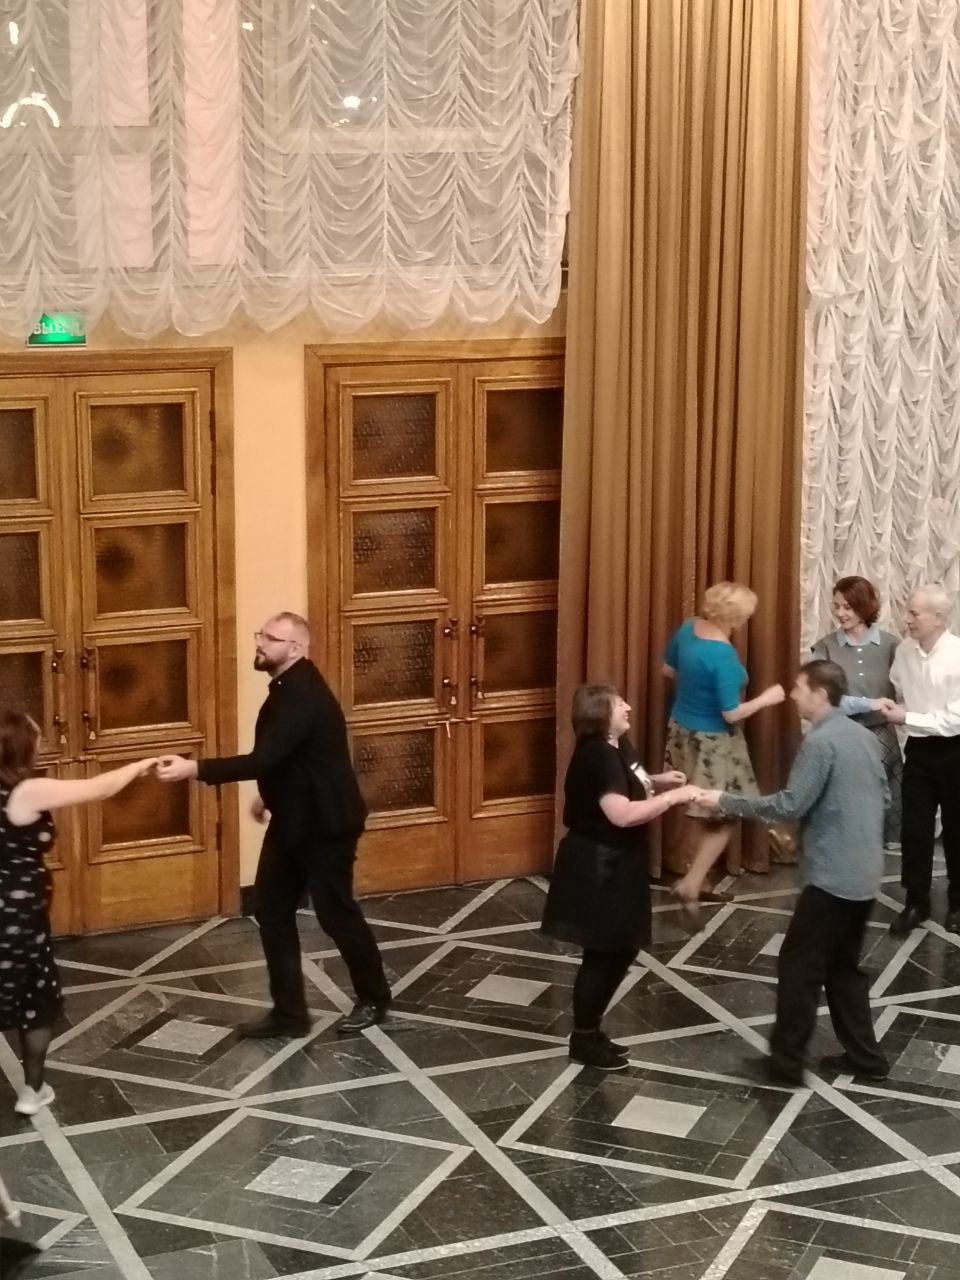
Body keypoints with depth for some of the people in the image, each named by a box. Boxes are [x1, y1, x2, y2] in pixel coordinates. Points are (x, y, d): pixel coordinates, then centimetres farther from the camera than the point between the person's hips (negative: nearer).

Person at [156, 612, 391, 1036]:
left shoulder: (303, 694, -26)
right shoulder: (289, 686, 6)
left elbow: (263, 759, -34)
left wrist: (194, 769, -37)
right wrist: (271, 796, 23)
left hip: (324, 824, -10)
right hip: (293, 820, 10)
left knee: (335, 912, 4)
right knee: (272, 910, 8)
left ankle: (374, 998, 26)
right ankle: (289, 1013, 16)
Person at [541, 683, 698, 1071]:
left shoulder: (614, 746, 7)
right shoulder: (599, 756, -24)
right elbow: (622, 814, -32)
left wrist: (656, 782, 8)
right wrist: (673, 796, -26)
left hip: (613, 865, 10)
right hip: (598, 868, -10)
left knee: (620, 950, 17)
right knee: (603, 955, 1)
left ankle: (590, 1030, 30)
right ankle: (583, 1040, 15)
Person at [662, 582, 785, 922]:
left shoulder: (688, 628, -7)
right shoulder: (724, 657, -30)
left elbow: (668, 669, 9)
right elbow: (731, 714, -23)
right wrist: (766, 699, -10)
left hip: (683, 729, 8)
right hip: (713, 741, -8)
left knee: (706, 814, 21)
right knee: (722, 816, 6)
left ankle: (695, 875, 29)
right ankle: (691, 884, 2)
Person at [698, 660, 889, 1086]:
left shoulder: (820, 741, -17)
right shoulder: (865, 736, 11)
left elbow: (790, 805, -20)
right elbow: (883, 797, 18)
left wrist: (726, 801, -13)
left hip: (832, 875, -9)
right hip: (864, 874, 9)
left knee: (799, 966, 1)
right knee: (843, 966, 19)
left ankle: (786, 1060, 6)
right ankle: (864, 1056, 22)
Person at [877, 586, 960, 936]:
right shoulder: (904, 649, -6)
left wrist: (906, 718, -20)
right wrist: (893, 708, -7)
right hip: (918, 749, 4)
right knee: (914, 829, 8)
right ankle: (916, 902, 23)